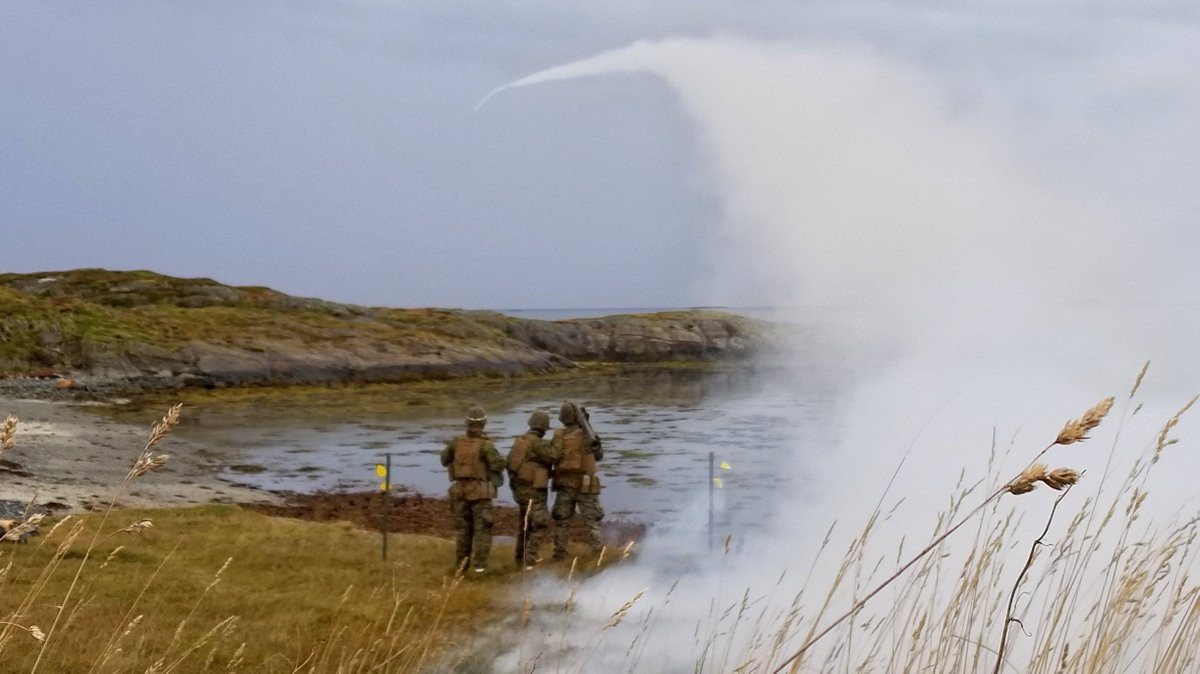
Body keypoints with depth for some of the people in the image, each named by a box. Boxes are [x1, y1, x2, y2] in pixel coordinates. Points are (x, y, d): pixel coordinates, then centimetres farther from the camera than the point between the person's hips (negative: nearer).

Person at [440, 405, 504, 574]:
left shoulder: (456, 442, -2)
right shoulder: (485, 445, -16)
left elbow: (445, 460, 11)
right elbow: (498, 464, -22)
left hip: (460, 490, 4)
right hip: (480, 491, -4)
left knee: (463, 527, 17)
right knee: (482, 528, 3)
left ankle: (461, 561, 21)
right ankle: (479, 564, -1)